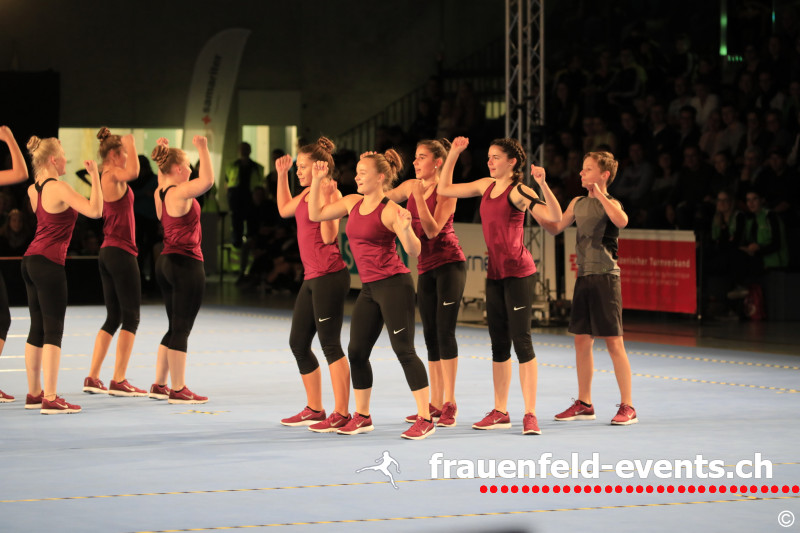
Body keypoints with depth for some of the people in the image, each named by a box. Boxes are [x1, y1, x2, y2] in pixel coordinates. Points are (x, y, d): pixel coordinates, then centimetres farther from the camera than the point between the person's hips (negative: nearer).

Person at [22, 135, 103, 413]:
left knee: (37, 329, 14)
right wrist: (95, 176, -14)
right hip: (48, 262, -9)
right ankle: (50, 399, -12)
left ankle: (34, 394, 20)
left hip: (31, 260, 9)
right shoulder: (59, 189, -14)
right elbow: (95, 210, -21)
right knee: (53, 330, -8)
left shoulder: (34, 190, 11)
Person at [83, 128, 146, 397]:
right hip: (121, 253, -10)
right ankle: (119, 381, -7)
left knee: (113, 318, 13)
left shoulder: (108, 178, 14)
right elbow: (133, 172, -35)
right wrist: (130, 142, -23)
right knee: (131, 317, -5)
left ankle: (93, 378, 11)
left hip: (108, 252, 10)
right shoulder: (113, 175, -14)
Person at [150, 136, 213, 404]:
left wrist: (163, 153, 26)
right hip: (186, 263, -9)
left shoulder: (161, 192, 9)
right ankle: (178, 390, -2)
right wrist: (203, 149, -26)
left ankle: (159, 385, 19)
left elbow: (163, 179, 34)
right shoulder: (179, 192, -16)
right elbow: (207, 180, -31)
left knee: (175, 328, 16)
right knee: (181, 329, -5)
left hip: (166, 262, 9)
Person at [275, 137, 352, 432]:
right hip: (311, 277, 10)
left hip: (329, 276, -10)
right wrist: (281, 175, 27)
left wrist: (325, 197, -24)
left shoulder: (332, 194, -11)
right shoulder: (307, 193, 15)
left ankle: (342, 414, -6)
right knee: (298, 343, 14)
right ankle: (314, 409, 24)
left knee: (330, 345, -9)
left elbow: (328, 236, -20)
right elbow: (284, 209, 33)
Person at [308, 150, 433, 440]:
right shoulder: (353, 202, 9)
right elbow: (315, 214, 15)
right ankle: (362, 416, 22)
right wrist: (317, 180, 6)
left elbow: (414, 250, -19)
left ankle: (425, 419, -6)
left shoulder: (389, 210, -13)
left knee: (404, 350, -9)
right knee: (356, 352, 10)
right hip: (369, 288, 8)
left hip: (394, 285, -8)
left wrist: (406, 228, -39)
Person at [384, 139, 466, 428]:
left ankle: (449, 404, -8)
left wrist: (419, 197, -26)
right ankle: (435, 404, 12)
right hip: (426, 267, 7)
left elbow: (432, 230, -20)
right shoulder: (410, 187, 8)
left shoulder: (445, 192, -11)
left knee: (445, 330, -11)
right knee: (430, 334, 7)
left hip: (449, 263, -7)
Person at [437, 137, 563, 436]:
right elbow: (444, 189, 20)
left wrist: (543, 185, -34)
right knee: (499, 343, 12)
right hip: (495, 274, 8)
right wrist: (453, 154, 13)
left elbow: (555, 217, -23)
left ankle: (530, 414, -9)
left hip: (518, 273, -8)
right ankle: (500, 413, 19)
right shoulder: (487, 186, 11)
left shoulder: (519, 192, -11)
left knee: (521, 340, -9)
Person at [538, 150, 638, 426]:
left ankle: (627, 407, 0)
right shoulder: (578, 203, 13)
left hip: (605, 277, -7)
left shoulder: (609, 203, -9)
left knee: (614, 343, -5)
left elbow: (621, 221, -32)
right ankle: (584, 404, 21)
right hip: (583, 277, 7)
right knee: (582, 341, 11)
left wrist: (600, 195, -31)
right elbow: (555, 227, 22)